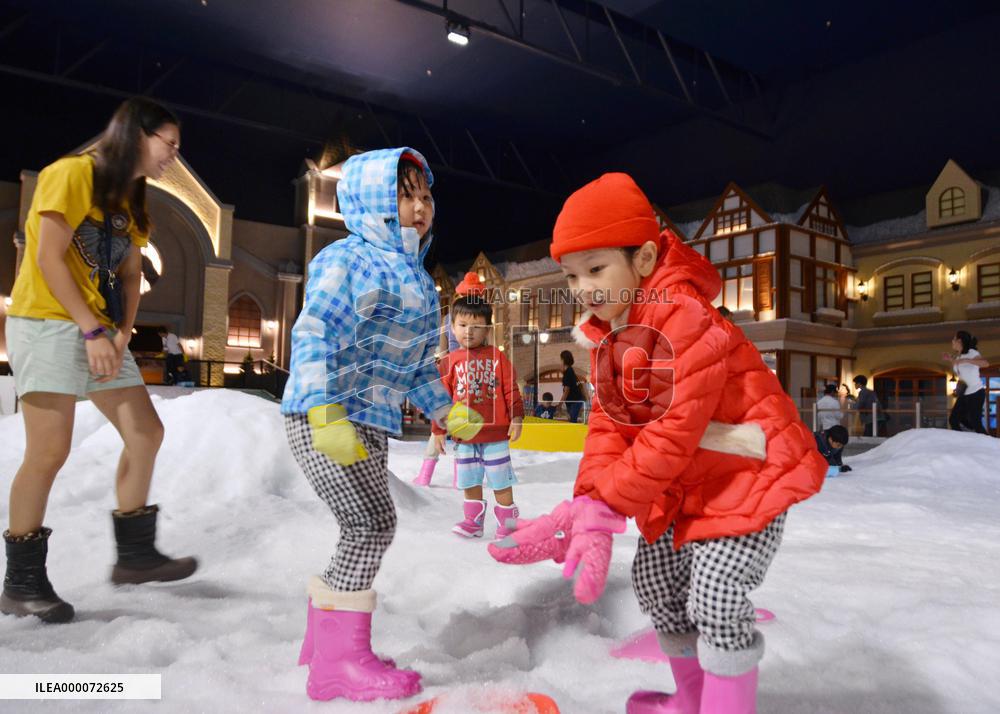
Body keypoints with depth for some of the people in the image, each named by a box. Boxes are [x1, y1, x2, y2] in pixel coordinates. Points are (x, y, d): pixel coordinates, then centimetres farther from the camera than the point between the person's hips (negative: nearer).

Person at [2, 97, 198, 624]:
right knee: (49, 451, -9)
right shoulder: (73, 173, -9)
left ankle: (135, 554, 12)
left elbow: (129, 275, 12)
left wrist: (121, 335, -3)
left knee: (146, 433, 2)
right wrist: (92, 331, -19)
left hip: (100, 333, 8)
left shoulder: (131, 199, 16)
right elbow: (47, 257, -16)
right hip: (48, 324, -8)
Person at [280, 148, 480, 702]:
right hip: (323, 417, -9)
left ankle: (323, 644, 31)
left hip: (371, 425, 10)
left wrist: (445, 410, 11)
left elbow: (415, 364, 22)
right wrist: (327, 413, -29)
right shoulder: (347, 260, -10)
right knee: (372, 523, -12)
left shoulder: (419, 282, 18)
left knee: (366, 531, 13)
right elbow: (313, 336, -20)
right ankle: (341, 661, 3)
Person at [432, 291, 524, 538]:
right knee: (469, 482, 15)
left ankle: (507, 522, 20)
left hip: (496, 433, -2)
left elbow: (511, 390, -1)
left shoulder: (497, 357, -2)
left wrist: (516, 418, -7)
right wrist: (439, 430, 3)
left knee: (501, 481, 8)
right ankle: (473, 520, 29)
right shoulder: (450, 361, 0)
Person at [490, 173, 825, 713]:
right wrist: (590, 509, -21)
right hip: (680, 487, 9)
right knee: (655, 582, 16)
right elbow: (610, 428, -5)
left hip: (745, 475, -9)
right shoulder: (607, 336, 1)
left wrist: (599, 509, -32)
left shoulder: (685, 321, -28)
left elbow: (674, 435, -32)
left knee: (715, 598, -16)